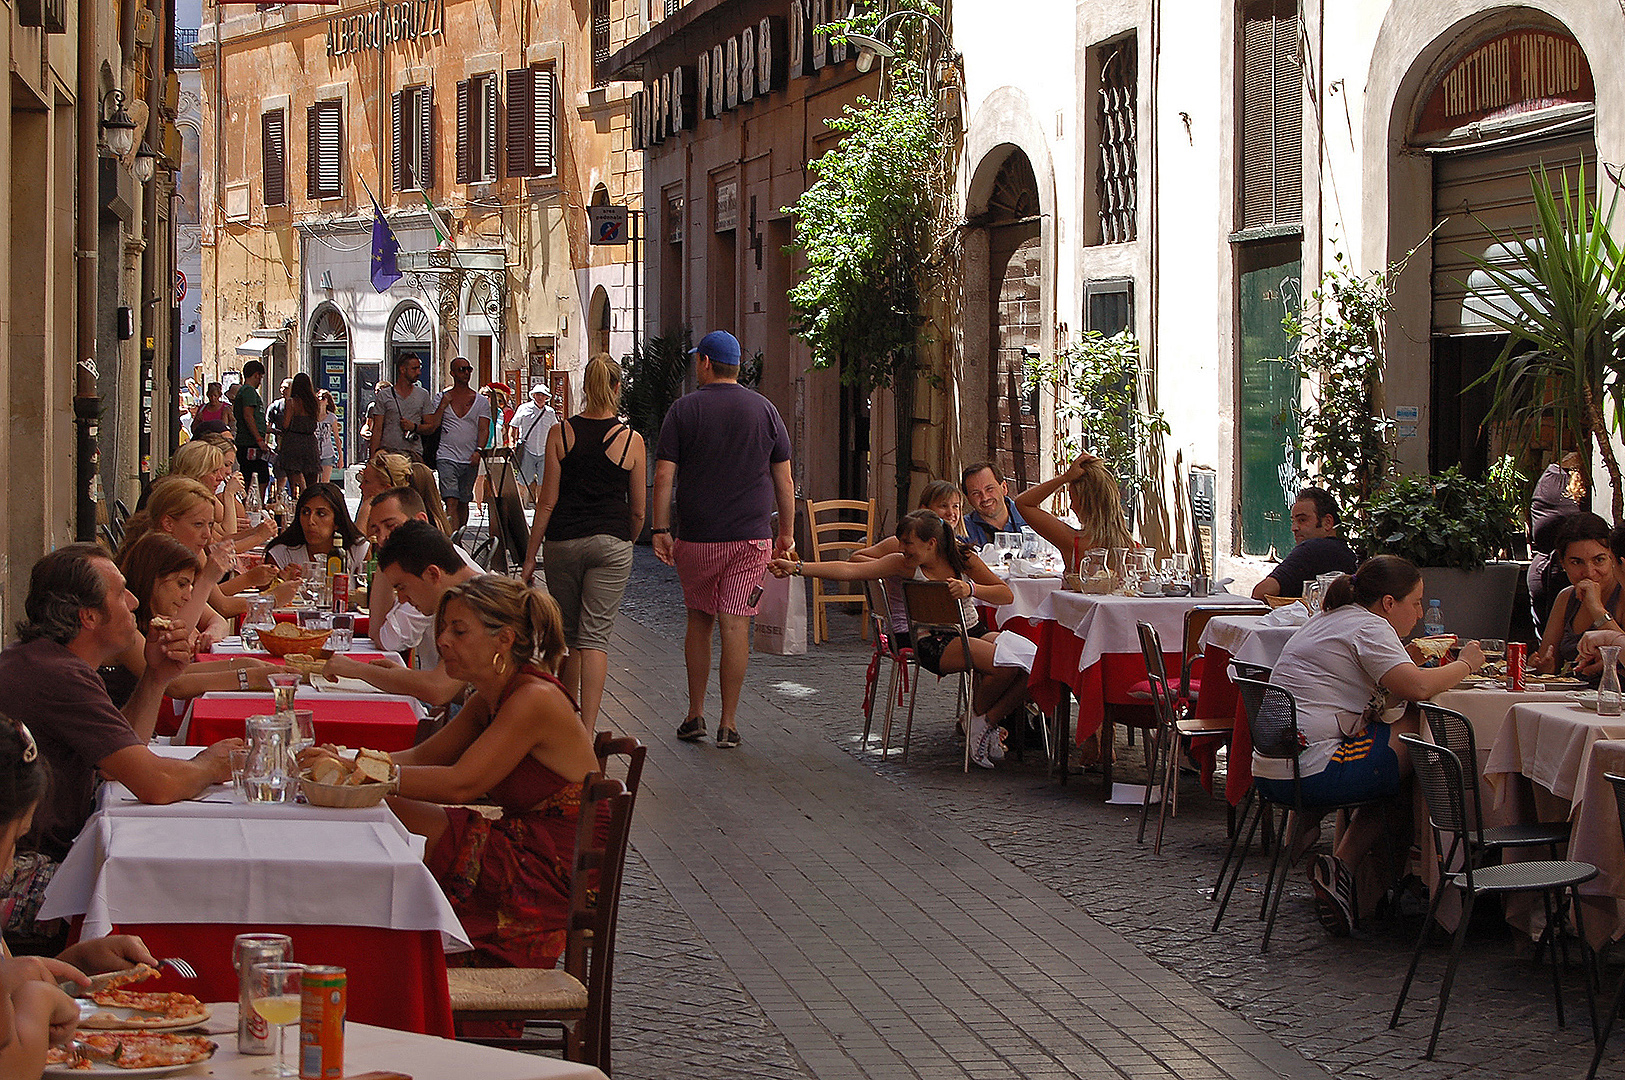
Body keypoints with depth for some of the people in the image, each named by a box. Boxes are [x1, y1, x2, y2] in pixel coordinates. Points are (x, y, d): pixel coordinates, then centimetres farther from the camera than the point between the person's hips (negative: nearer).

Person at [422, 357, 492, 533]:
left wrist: (478, 451, -16)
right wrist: (443, 406, -7)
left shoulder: (481, 401, 9)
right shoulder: (442, 399, 8)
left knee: (463, 502, 11)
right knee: (451, 502, -15)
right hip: (447, 457, -2)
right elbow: (432, 427, 2)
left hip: (471, 459, 2)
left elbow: (484, 429, 0)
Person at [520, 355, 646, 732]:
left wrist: (530, 556, 3)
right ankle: (587, 729, -13)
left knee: (567, 635, 16)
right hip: (611, 544, -1)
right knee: (594, 637, -3)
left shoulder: (560, 433, -2)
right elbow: (638, 510, 5)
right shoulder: (631, 440, -2)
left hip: (563, 542, 1)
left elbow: (547, 502, -3)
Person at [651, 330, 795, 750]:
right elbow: (784, 481, 6)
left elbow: (664, 475, -6)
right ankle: (728, 723, -2)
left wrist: (660, 530, -1)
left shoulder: (685, 409, -2)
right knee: (735, 625, -2)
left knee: (699, 621, 14)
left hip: (697, 539, 0)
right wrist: (786, 533, 14)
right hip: (751, 537, 0)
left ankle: (695, 715, 17)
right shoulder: (764, 410, 4)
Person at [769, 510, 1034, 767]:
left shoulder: (964, 559, 0)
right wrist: (796, 568, -20)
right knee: (1004, 665, -30)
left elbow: (1007, 595, -1)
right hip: (934, 642, -4)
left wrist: (971, 589, -21)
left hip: (974, 630, 4)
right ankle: (977, 718, 1)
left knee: (1031, 658, -22)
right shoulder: (903, 565, -5)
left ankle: (987, 719, -2)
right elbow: (848, 570, -13)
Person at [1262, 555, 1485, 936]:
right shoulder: (1369, 627, -6)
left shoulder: (1326, 621, 24)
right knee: (1418, 727, -5)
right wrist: (1464, 664, -1)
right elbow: (1416, 687, -19)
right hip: (1310, 773, -10)